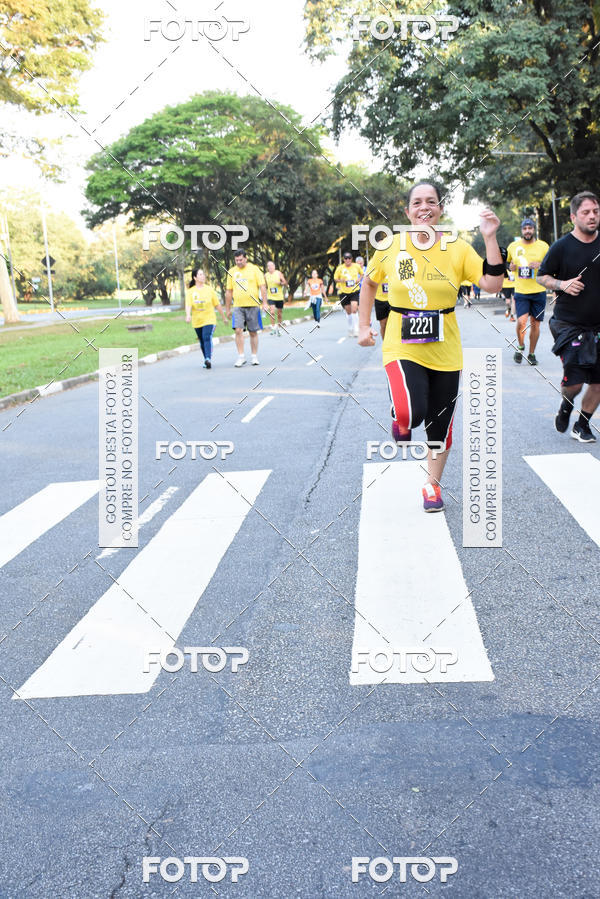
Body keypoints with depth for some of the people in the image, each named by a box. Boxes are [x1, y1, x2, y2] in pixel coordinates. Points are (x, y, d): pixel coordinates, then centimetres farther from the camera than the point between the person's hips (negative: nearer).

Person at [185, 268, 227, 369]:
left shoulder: (209, 289, 2)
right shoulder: (190, 291, 1)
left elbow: (217, 305, 8)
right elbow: (188, 305, -10)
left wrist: (224, 317, 14)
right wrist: (188, 315, -30)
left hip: (209, 319, -3)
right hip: (197, 321, 3)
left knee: (207, 338, -22)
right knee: (202, 341, 11)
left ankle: (208, 359, -32)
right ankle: (207, 360, 24)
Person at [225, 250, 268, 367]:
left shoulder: (254, 269, 2)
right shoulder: (232, 272, 9)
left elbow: (262, 286, 0)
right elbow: (228, 291, 14)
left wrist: (264, 303, -8)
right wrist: (228, 309, 13)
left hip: (253, 305, -1)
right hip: (238, 306, 1)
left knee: (253, 332, 5)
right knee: (238, 330, -12)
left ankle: (254, 356, 17)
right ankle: (241, 356, -7)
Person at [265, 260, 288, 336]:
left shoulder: (278, 273, -2)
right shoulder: (266, 275, 3)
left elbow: (285, 284, -1)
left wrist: (280, 283, -18)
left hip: (279, 297, 0)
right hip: (271, 297, 0)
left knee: (279, 313, 7)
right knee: (272, 311, -18)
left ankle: (279, 328, 22)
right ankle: (273, 327, -8)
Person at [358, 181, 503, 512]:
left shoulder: (458, 249, -4)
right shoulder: (391, 248, -3)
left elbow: (492, 284, -13)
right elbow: (369, 282, 13)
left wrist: (490, 238, -20)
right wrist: (364, 326, 8)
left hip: (445, 352, 2)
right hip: (402, 348, -1)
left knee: (440, 423, 10)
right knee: (412, 412, -25)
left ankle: (432, 485, 33)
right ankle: (402, 419, 13)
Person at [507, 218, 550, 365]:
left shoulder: (543, 246, 1)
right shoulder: (513, 246, 5)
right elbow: (506, 262, 22)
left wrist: (541, 266, -14)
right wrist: (510, 266, -1)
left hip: (538, 291, 0)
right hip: (520, 291, 0)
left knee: (535, 324, 5)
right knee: (521, 321, -16)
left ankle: (531, 353, 21)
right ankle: (520, 346, 12)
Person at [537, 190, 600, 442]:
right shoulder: (562, 247, -4)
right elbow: (541, 276, 3)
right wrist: (562, 284, -14)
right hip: (569, 324, -3)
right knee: (574, 381, -9)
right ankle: (566, 406, 25)